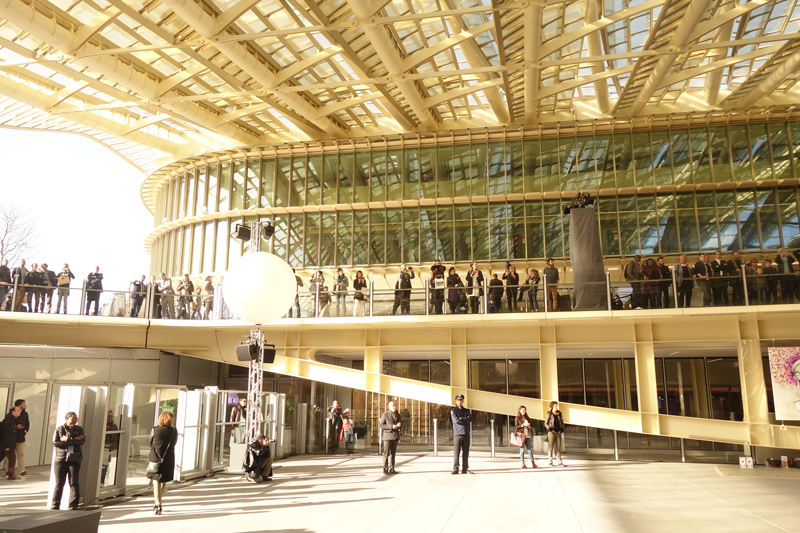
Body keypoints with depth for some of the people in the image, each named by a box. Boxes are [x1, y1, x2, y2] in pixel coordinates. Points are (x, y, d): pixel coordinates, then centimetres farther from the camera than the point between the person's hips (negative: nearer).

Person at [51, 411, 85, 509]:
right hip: (61, 459, -1)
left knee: (74, 483, 0)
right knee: (59, 483, 2)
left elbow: (82, 441, -4)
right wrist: (74, 440, -11)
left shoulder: (79, 429, 10)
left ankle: (73, 505, 5)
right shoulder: (59, 429, 6)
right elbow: (55, 442, -8)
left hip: (74, 460, 1)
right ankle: (55, 504, 14)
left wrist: (67, 440, -12)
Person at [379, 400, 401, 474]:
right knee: (386, 453, -4)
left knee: (393, 453, 8)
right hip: (387, 436, -6)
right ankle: (385, 469, 3)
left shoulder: (398, 415, 12)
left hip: (395, 436, 6)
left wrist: (400, 425, -3)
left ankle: (391, 469, 15)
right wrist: (391, 426, -21)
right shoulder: (385, 415, -6)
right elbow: (382, 425, -11)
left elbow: (400, 423, 22)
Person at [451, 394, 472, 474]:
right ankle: (455, 469, -5)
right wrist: (466, 420, -6)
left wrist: (461, 419, -9)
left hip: (466, 434, 4)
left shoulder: (467, 411, 16)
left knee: (466, 452, 3)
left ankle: (465, 469, 8)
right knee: (456, 452, -7)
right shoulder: (453, 410, 5)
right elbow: (456, 420, -12)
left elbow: (470, 419, -3)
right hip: (457, 434, -4)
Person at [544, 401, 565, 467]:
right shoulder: (549, 414, -1)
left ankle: (560, 462, 6)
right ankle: (550, 462, 0)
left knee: (558, 448, 4)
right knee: (550, 447, -4)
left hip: (558, 432, 4)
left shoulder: (559, 414, 11)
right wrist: (550, 430, -11)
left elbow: (562, 423, 17)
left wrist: (561, 430, 3)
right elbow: (546, 424, 0)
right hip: (551, 433, -4)